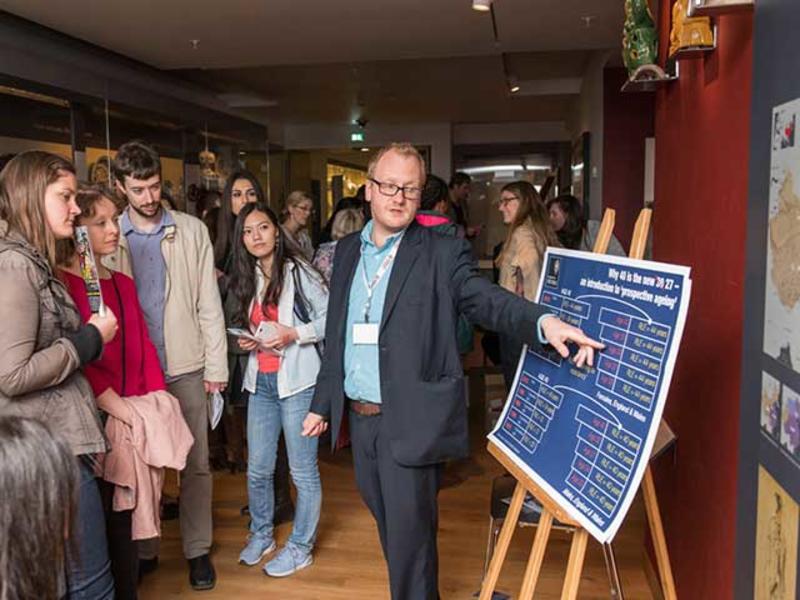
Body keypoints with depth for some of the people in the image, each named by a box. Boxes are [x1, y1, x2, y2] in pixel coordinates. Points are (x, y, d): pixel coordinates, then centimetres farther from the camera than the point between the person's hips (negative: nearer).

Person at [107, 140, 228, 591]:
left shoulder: (192, 230, 1)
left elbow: (209, 304, 0)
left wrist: (216, 365, -3)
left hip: (186, 366, 0)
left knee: (196, 463, 7)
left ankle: (198, 549, 22)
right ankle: (145, 550, 28)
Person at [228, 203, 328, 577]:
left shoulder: (298, 272, -9)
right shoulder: (245, 280, 10)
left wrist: (294, 334, -20)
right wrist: (245, 342, 2)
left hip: (297, 381, -6)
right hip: (260, 382, 6)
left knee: (303, 471, 4)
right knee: (257, 470, 13)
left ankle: (301, 547, 21)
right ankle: (260, 535, 35)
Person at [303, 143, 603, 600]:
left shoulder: (443, 253, -6)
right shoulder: (348, 252, 9)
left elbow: (486, 298, -21)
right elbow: (336, 336, 14)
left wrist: (543, 321, -41)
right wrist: (322, 403, 17)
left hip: (412, 424, -5)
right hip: (360, 420, 6)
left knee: (410, 534, 3)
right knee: (389, 526, 22)